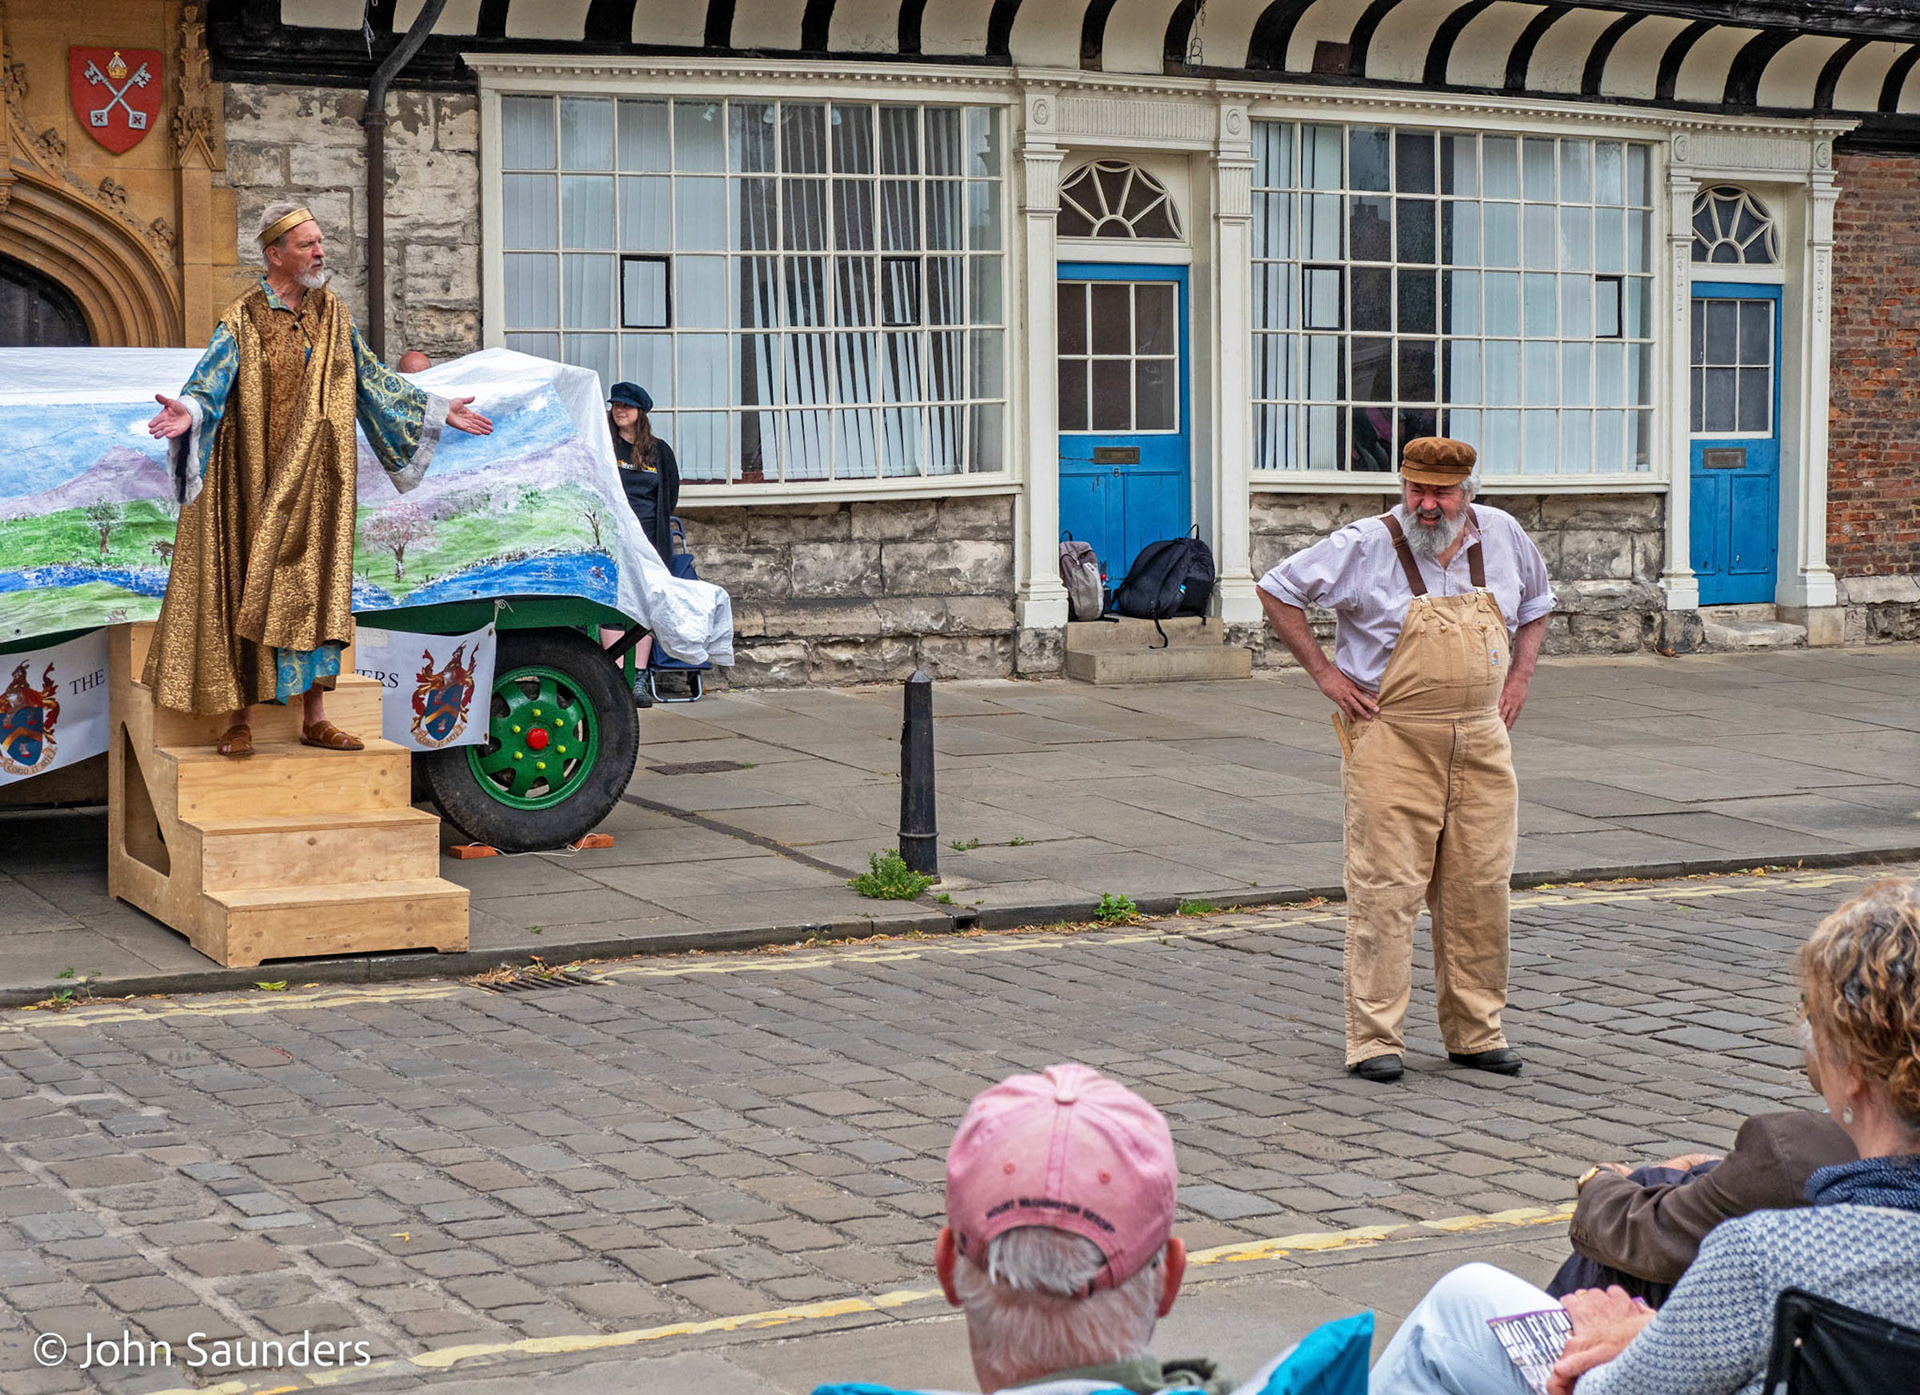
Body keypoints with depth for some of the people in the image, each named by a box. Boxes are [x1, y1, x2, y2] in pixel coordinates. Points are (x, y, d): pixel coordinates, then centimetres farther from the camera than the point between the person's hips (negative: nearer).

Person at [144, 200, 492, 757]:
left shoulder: (333, 316, 9)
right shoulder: (243, 320, -5)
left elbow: (373, 378, 17)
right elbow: (212, 379, -16)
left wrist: (438, 410, 17)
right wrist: (188, 411, -38)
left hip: (316, 480, 4)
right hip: (254, 478, -4)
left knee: (314, 586, 5)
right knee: (245, 588, -3)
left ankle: (314, 718, 11)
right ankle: (238, 719, 3)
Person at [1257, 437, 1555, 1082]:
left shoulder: (1502, 536, 5)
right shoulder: (1365, 545, -7)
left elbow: (1535, 604, 25)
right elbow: (1277, 591, -1)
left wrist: (1519, 676, 11)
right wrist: (1325, 673, -5)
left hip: (1481, 740, 4)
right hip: (1392, 740, -4)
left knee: (1479, 887, 7)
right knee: (1386, 886, -5)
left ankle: (1476, 1032, 18)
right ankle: (1374, 1037, 1)